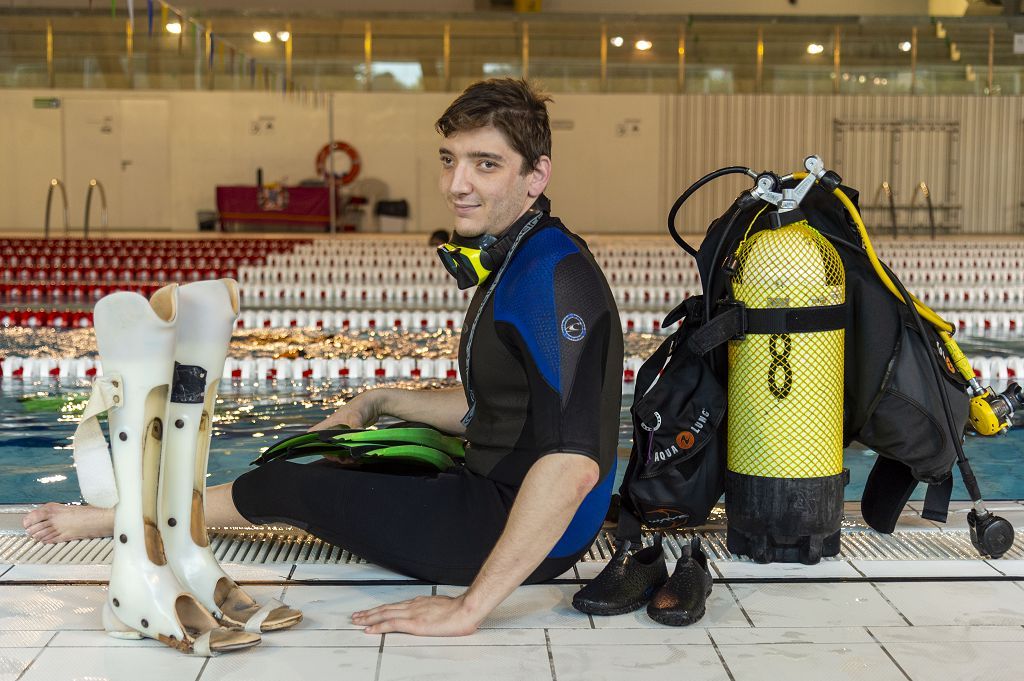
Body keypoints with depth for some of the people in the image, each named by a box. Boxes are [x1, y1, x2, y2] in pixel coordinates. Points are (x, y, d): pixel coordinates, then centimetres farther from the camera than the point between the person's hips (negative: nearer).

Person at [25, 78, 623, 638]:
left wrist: (471, 607, -34)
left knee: (286, 485, 1)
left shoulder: (553, 278, -25)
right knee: (333, 458, 24)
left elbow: (573, 465, -35)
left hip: (530, 535, -10)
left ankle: (113, 517, 28)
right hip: (496, 488, 10)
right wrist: (380, 402, 22)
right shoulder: (518, 262, 9)